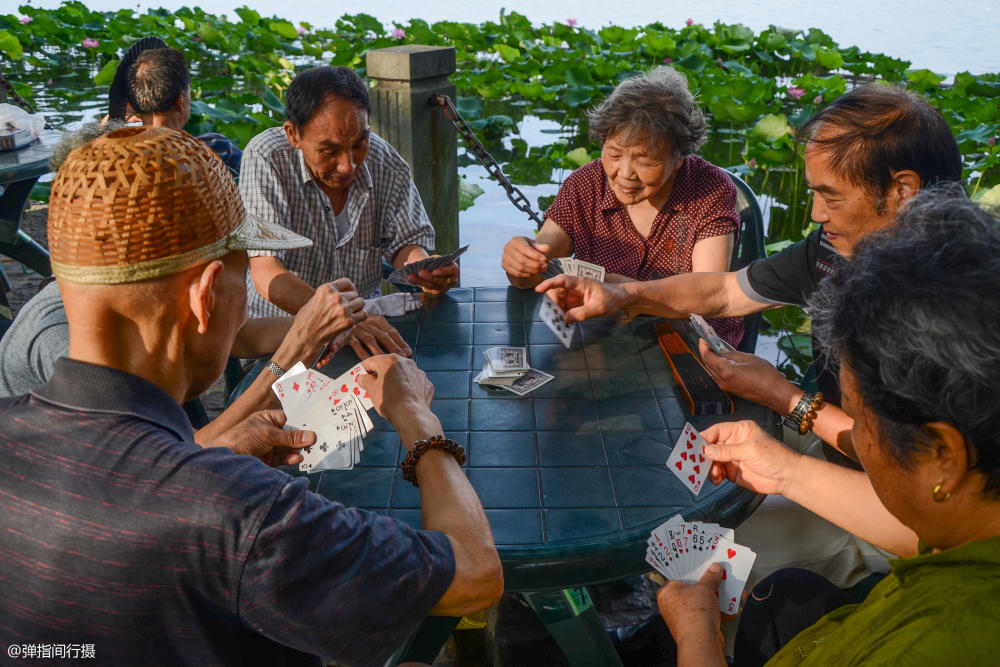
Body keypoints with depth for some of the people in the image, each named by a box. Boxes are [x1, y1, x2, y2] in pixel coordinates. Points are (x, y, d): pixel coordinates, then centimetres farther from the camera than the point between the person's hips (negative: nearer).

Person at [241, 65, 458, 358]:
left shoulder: (386, 162, -6)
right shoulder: (266, 158, -18)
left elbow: (404, 242, 2)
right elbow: (266, 273, -25)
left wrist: (420, 265, -24)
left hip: (365, 321, 4)